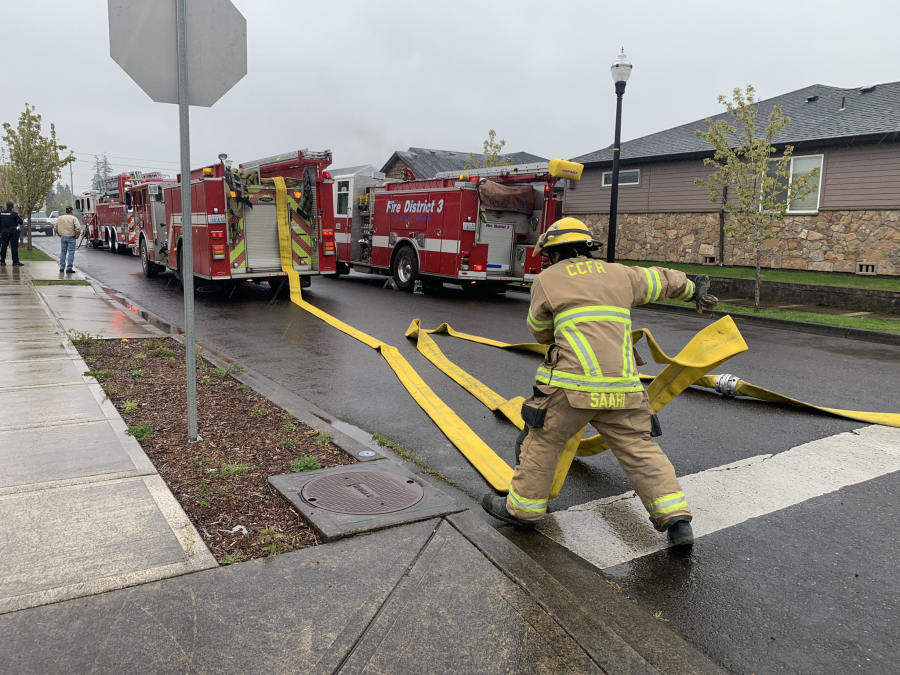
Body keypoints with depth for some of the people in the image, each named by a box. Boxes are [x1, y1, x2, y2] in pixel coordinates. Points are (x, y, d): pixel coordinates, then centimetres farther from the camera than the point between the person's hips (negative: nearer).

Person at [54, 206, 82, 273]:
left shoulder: (60, 218, 7)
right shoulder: (73, 218, -8)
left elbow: (55, 228, 9)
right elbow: (78, 228, -19)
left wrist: (60, 235, 18)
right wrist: (76, 236, -5)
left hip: (63, 237, 5)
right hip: (71, 238, -5)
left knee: (63, 252, 16)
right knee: (71, 252, -1)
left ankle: (62, 267, 18)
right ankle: (69, 268, -5)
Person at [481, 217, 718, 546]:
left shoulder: (547, 279, 7)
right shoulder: (619, 274, 18)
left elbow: (540, 331, 17)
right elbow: (662, 280, 34)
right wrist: (693, 289, 53)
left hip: (573, 385, -4)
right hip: (622, 388, 4)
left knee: (542, 442, 11)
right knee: (640, 450, 11)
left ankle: (523, 507, 21)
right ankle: (676, 518, 8)